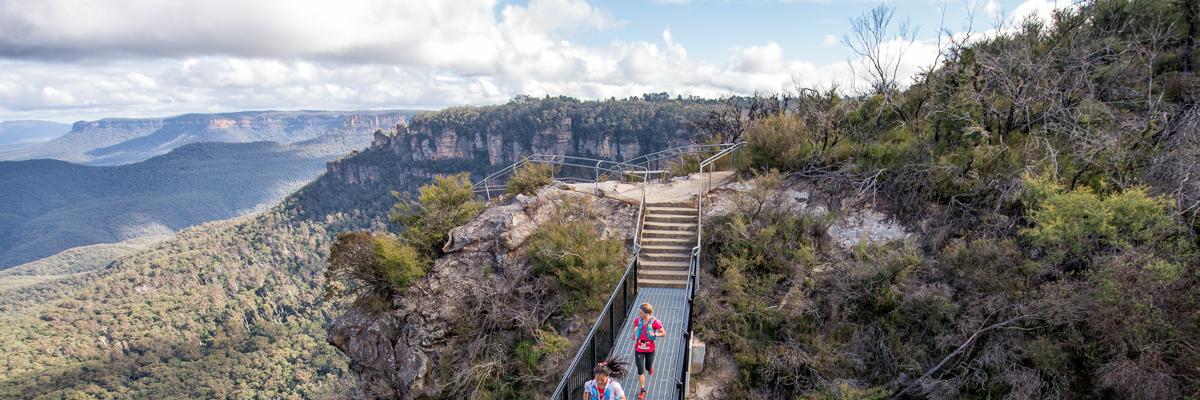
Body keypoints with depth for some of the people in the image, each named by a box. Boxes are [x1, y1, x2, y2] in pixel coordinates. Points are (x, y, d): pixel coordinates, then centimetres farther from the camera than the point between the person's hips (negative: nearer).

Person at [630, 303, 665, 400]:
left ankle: (650, 367, 57)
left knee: (648, 368, 19)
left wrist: (654, 334, -27)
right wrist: (633, 333, 13)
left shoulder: (655, 322, -20)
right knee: (640, 371, 0)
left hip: (650, 349, -1)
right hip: (638, 349, 1)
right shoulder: (638, 320, -10)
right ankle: (642, 390, 16)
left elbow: (663, 333, -12)